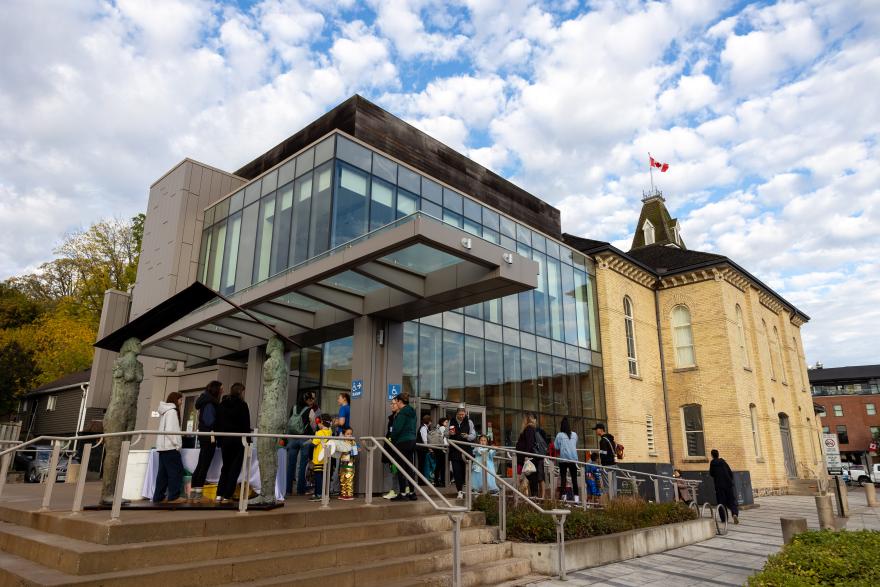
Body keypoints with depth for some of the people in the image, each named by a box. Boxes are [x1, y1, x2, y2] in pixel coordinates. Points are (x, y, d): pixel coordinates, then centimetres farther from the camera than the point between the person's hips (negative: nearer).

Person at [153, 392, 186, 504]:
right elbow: (170, 430, -18)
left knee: (163, 472, 9)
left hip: (163, 446, 9)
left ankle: (158, 497, 9)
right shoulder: (172, 411, -10)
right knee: (176, 470, -6)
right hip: (170, 446, -9)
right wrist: (177, 444, -14)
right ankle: (174, 497, -6)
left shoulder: (166, 411, 19)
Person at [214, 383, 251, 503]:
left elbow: (217, 423, 8)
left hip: (224, 440, 5)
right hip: (237, 440, -5)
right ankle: (227, 496, 0)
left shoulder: (221, 404, 7)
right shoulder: (242, 405, -7)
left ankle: (219, 494, 11)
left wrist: (219, 439, 13)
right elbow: (246, 424, -7)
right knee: (235, 468, 4)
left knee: (225, 467, 16)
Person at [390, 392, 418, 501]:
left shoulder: (402, 413, -13)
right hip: (412, 441, 9)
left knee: (401, 468, -2)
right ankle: (412, 493, 16)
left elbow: (397, 429, -16)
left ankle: (403, 493, 0)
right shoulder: (412, 412, 14)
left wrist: (393, 440, -2)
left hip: (402, 442, -9)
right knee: (409, 467, 12)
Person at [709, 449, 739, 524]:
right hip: (728, 484, 2)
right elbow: (730, 472, 5)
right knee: (732, 501, 5)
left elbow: (711, 474, -1)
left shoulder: (712, 463, -3)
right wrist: (731, 480, 17)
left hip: (719, 485, -2)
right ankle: (735, 513, -18)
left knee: (722, 502, 5)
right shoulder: (723, 461, 5)